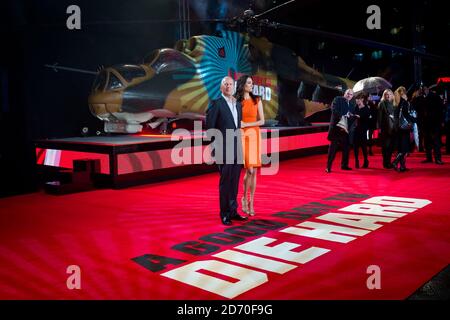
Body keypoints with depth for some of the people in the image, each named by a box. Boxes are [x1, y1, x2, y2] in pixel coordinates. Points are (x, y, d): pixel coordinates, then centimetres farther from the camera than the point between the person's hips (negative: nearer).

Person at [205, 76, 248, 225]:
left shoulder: (238, 104, 15)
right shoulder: (216, 103, -6)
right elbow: (210, 126, -7)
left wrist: (240, 145, 13)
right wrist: (215, 146, -9)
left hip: (237, 148, 6)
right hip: (224, 149, -6)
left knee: (235, 181, 10)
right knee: (225, 181, -1)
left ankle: (233, 211, 19)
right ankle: (225, 214, 8)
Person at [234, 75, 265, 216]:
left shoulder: (257, 100, 6)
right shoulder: (235, 101, 4)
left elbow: (261, 121, 2)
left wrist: (245, 124, -11)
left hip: (253, 136, 2)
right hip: (240, 136, -2)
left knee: (253, 171, 0)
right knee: (249, 170, -10)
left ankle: (251, 203, 10)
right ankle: (244, 198, 12)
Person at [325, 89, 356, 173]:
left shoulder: (352, 104, 18)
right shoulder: (337, 99, 2)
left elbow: (353, 116, 11)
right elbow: (334, 110, -13)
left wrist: (351, 116, -11)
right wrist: (341, 116, -24)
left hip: (346, 127, 6)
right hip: (337, 126, -6)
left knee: (346, 146, 7)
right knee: (333, 146, -5)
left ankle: (344, 165, 20)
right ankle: (328, 166, -3)